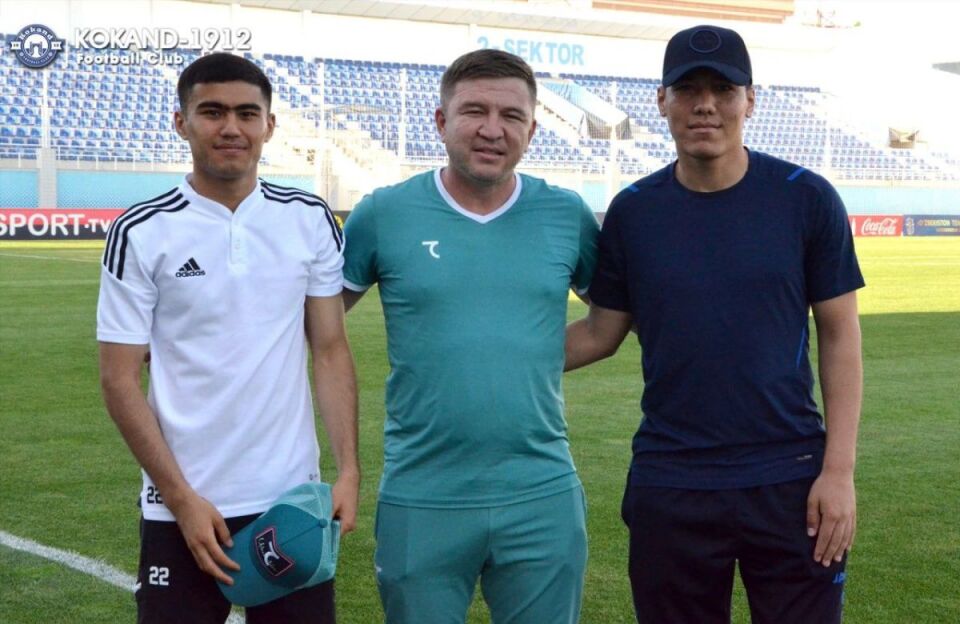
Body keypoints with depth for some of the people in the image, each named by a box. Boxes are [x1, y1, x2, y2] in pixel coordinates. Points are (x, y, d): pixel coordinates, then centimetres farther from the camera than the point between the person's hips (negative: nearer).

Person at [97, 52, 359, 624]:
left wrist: (349, 470, -5)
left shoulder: (311, 221, 2)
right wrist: (182, 499, -10)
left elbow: (330, 350, 5)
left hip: (295, 500, 2)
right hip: (184, 507, -2)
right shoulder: (142, 233, -5)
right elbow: (120, 378, -4)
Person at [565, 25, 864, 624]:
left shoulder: (806, 198, -4)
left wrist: (839, 471, -7)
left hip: (790, 481, -1)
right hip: (668, 486, 2)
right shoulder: (632, 210, 1)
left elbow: (840, 336, -1)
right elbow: (601, 333, 6)